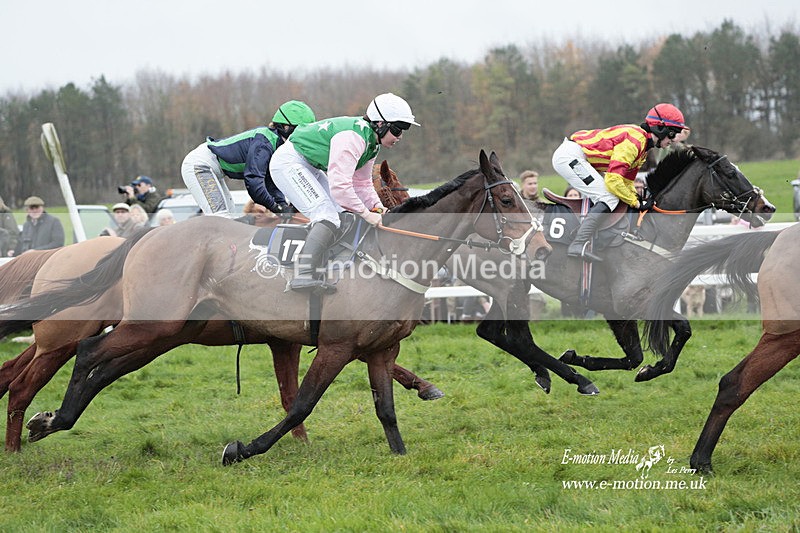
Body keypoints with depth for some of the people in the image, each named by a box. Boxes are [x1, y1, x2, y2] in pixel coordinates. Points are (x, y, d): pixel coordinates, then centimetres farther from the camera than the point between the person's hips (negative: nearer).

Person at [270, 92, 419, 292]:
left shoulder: (372, 142, 5)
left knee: (341, 216, 13)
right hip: (288, 163, -11)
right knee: (328, 217, -23)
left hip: (310, 168, 11)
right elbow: (339, 185, -34)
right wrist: (365, 213, -26)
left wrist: (377, 206, -3)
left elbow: (362, 182, 13)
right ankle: (304, 276, -34)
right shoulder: (353, 138, -28)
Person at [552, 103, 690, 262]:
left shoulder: (644, 145, 13)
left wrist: (639, 201, 7)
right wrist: (636, 203, -14)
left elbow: (626, 183, 19)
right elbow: (613, 180, -24)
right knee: (609, 199, -17)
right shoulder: (634, 140, -20)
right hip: (570, 156, -11)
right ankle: (578, 246, -25)